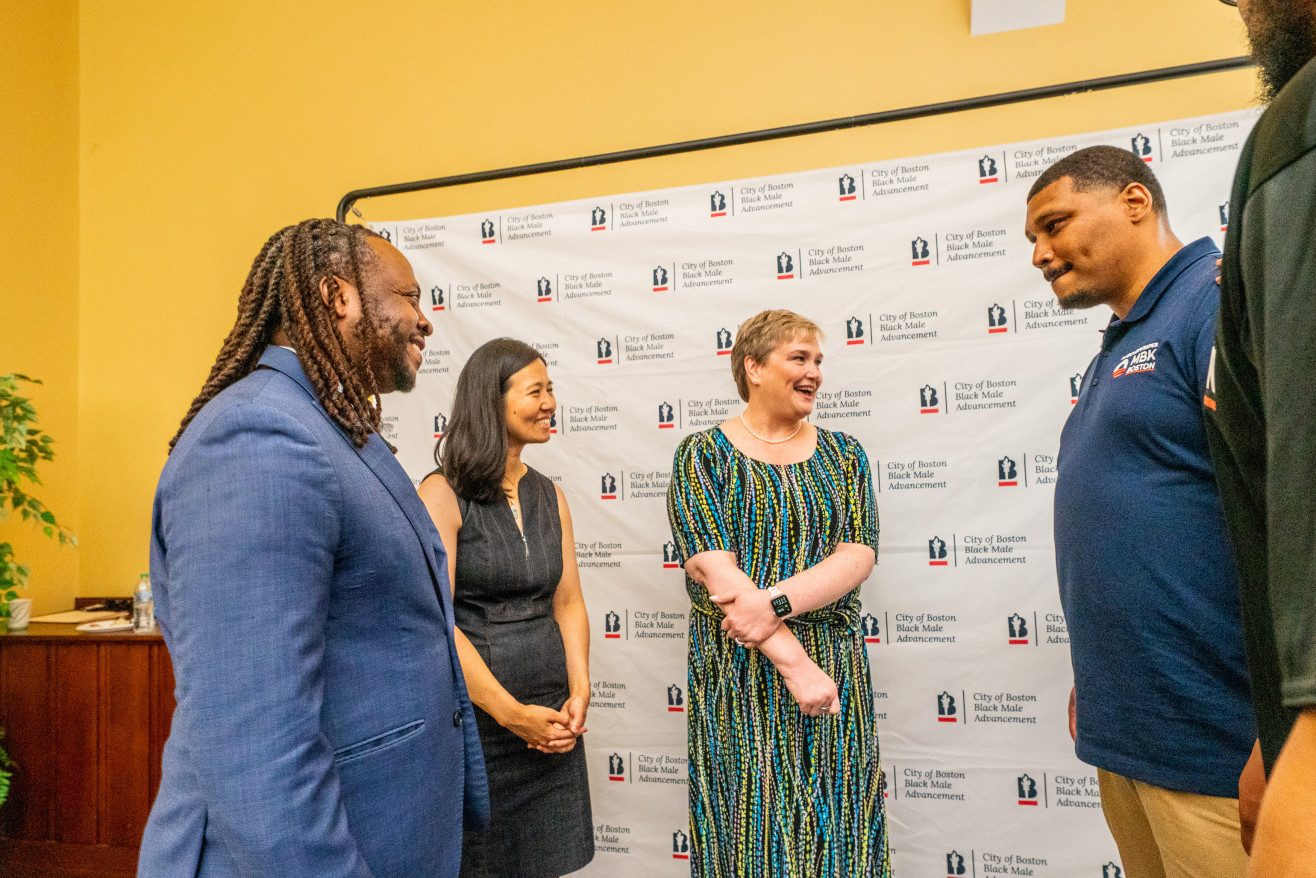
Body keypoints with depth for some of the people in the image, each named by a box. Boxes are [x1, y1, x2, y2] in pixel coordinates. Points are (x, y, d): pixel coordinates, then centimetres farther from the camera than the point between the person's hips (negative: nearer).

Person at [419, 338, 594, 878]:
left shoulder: (550, 497, 8)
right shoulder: (443, 493, -11)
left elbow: (568, 603, 9)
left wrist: (579, 693, -5)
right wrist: (511, 713, -17)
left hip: (551, 720, 5)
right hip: (475, 714, -5)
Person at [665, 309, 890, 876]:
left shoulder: (844, 455, 9)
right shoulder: (703, 455, -2)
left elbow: (858, 555, -4)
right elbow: (715, 571, -13)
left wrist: (774, 601, -20)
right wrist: (793, 660, -20)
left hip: (835, 666, 3)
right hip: (740, 673, -3)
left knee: (838, 830, 10)